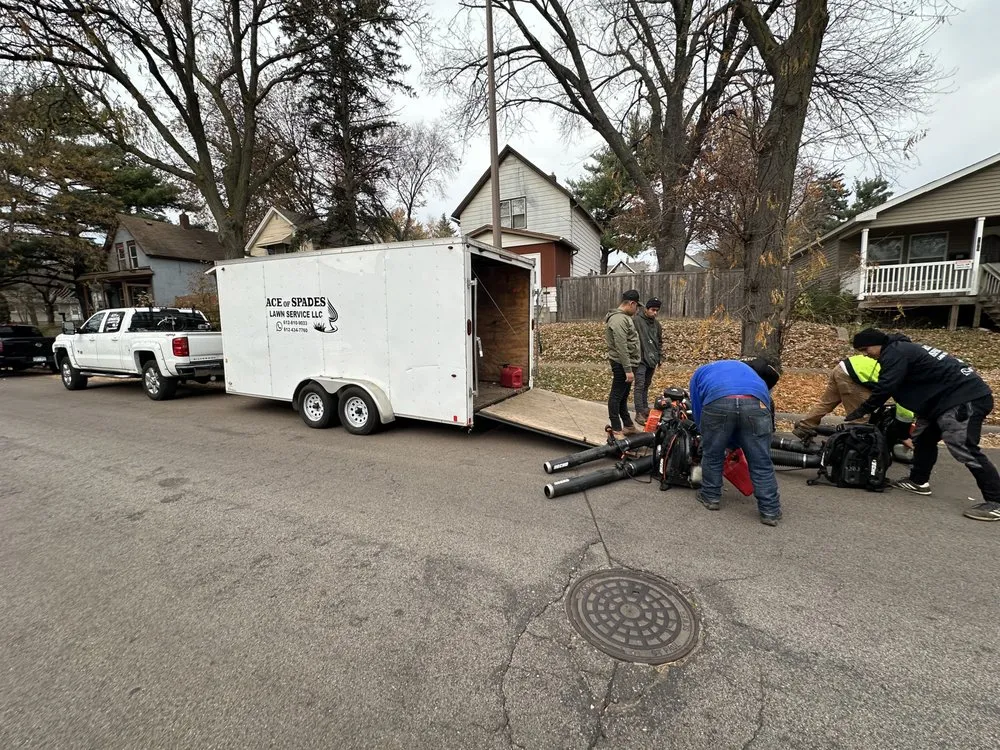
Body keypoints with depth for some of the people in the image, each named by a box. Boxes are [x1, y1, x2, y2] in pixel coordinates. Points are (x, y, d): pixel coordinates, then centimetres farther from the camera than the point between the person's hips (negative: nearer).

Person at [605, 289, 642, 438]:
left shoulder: (623, 317, 16)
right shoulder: (619, 320, -18)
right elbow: (621, 348, -24)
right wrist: (628, 369, -25)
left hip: (626, 363, 11)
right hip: (622, 364, -11)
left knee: (623, 396, 16)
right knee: (616, 396, -4)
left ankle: (628, 425, 27)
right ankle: (616, 430, 1)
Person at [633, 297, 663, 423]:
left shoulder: (657, 324, 13)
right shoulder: (636, 320, -10)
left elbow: (659, 343, 21)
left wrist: (659, 359, 16)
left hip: (651, 360, 7)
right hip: (640, 360, -7)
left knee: (646, 386, 15)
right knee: (639, 386, -8)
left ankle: (645, 409, 23)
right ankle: (639, 413, -7)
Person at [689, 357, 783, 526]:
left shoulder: (700, 372, 37)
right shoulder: (745, 368, 46)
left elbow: (697, 412, 33)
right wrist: (739, 443, 51)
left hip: (718, 401, -2)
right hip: (756, 403, 2)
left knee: (712, 455, 20)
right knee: (761, 462, 16)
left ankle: (710, 497, 34)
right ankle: (770, 511, 24)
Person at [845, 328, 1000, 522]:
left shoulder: (894, 353, -14)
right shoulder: (902, 348, 18)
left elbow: (885, 388, -22)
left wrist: (861, 411, -12)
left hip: (965, 397, -11)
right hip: (951, 397, 11)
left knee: (965, 449, -13)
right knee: (924, 438, 16)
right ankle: (918, 481, 24)